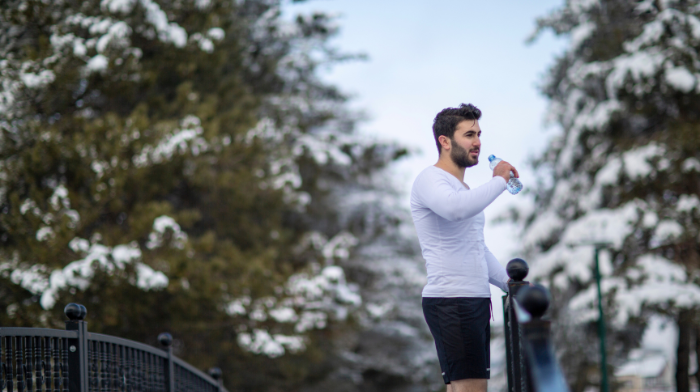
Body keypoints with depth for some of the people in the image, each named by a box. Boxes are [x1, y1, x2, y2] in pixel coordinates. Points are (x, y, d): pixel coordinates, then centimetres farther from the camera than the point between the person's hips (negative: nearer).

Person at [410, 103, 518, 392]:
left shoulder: (463, 189, 25)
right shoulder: (430, 179, -7)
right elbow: (456, 208, -30)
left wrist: (509, 282, 21)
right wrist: (499, 180, -17)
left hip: (475, 301, 10)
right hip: (450, 302, -10)